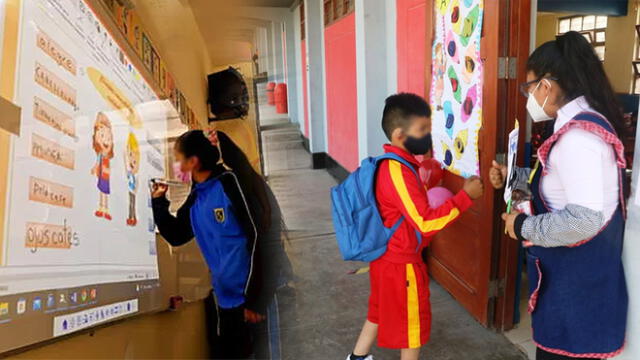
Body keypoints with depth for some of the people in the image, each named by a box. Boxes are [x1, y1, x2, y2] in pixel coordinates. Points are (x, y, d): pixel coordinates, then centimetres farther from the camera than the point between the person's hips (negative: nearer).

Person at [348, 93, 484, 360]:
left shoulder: (390, 165, 4)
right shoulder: (398, 172, -27)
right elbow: (425, 223, -29)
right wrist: (465, 196, -26)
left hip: (386, 256, 9)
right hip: (401, 263, -9)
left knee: (381, 311, 25)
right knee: (413, 321, 11)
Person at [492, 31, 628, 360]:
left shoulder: (578, 136, -27)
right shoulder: (580, 125, 6)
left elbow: (585, 220, -33)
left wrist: (524, 226, -21)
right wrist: (514, 176, 12)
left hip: (577, 282, -10)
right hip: (569, 272, 10)